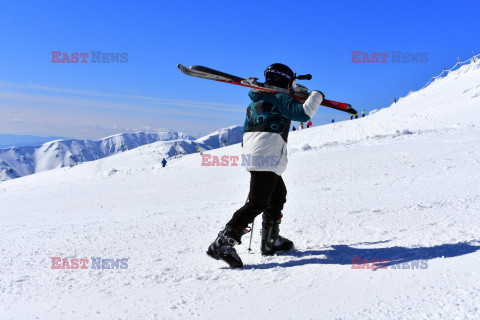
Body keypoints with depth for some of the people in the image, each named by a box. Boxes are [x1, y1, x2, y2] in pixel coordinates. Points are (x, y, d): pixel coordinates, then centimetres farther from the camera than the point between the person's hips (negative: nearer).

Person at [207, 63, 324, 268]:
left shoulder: (255, 101, 24)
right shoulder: (280, 98, -1)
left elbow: (245, 131, 26)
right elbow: (303, 113, -13)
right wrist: (317, 95, 5)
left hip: (252, 156, 10)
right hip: (267, 158, -10)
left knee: (278, 195, 21)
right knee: (258, 203, -12)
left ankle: (270, 241, 27)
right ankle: (222, 243, -17)